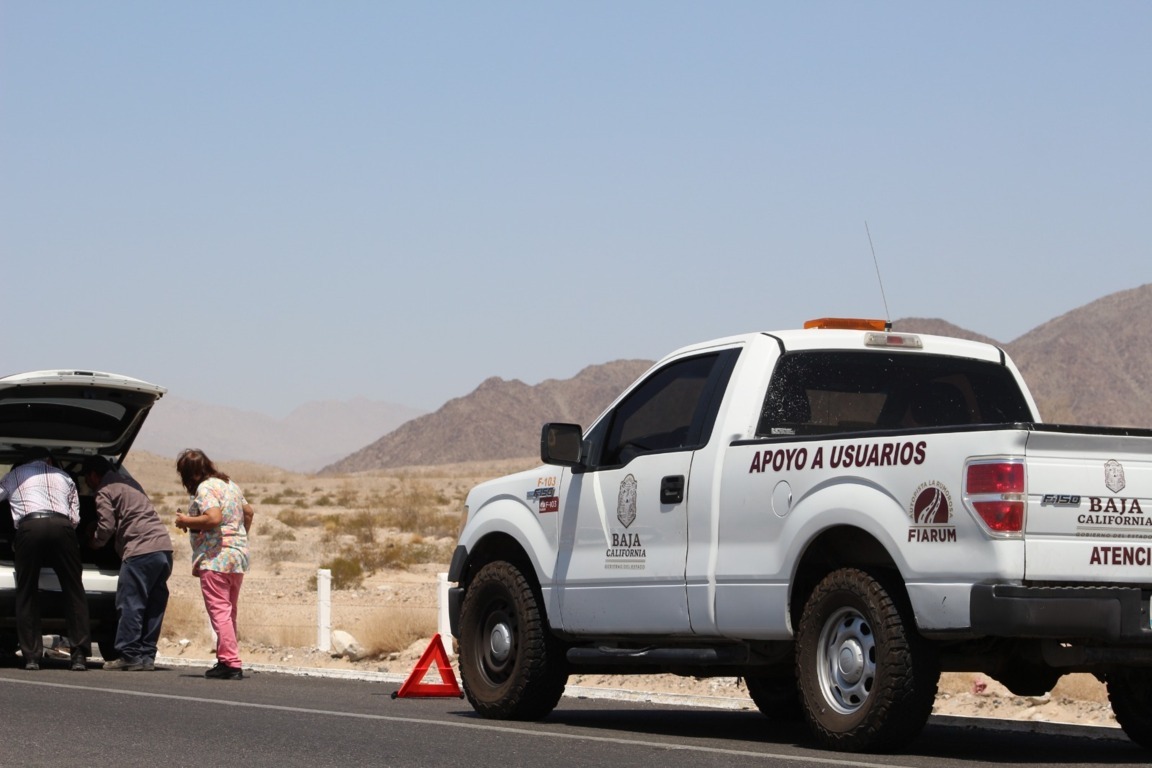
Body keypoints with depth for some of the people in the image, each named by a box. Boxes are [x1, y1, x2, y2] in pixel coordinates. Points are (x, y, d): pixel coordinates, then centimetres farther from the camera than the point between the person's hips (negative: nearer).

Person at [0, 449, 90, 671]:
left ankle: (31, 656, 1)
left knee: (27, 594, 6)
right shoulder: (64, 477, 30)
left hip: (29, 527, -1)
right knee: (74, 591, 5)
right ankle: (79, 654, -4)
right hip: (61, 526, 1)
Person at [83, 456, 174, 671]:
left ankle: (129, 654, -6)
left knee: (130, 605, -4)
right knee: (153, 606, 8)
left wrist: (93, 542, 13)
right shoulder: (129, 482, 26)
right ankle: (146, 655, 9)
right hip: (164, 546, 8)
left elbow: (106, 527, -7)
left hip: (141, 550, -8)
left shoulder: (105, 491, -1)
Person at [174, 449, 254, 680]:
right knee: (229, 612, 15)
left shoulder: (205, 489, -11)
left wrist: (186, 521, -11)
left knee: (219, 611, -9)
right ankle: (228, 659, 18)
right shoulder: (230, 485, 17)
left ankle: (230, 663, -15)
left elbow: (213, 518, -24)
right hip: (238, 557, 9)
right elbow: (248, 511, 27)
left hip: (215, 559, -9)